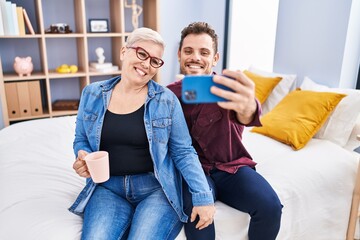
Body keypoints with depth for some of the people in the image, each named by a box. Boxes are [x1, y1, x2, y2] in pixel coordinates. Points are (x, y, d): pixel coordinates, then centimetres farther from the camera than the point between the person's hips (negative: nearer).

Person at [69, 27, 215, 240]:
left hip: (157, 187, -1)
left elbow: (183, 152, -3)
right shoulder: (92, 94, 4)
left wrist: (203, 196, -12)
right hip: (107, 187, 2)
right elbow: (81, 141, 15)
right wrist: (83, 157, -9)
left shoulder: (167, 99, -4)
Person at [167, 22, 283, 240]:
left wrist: (248, 108, -60)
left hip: (232, 167, 1)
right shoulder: (170, 94, -2)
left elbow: (244, 115, -33)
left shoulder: (226, 87, -10)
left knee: (270, 207, -22)